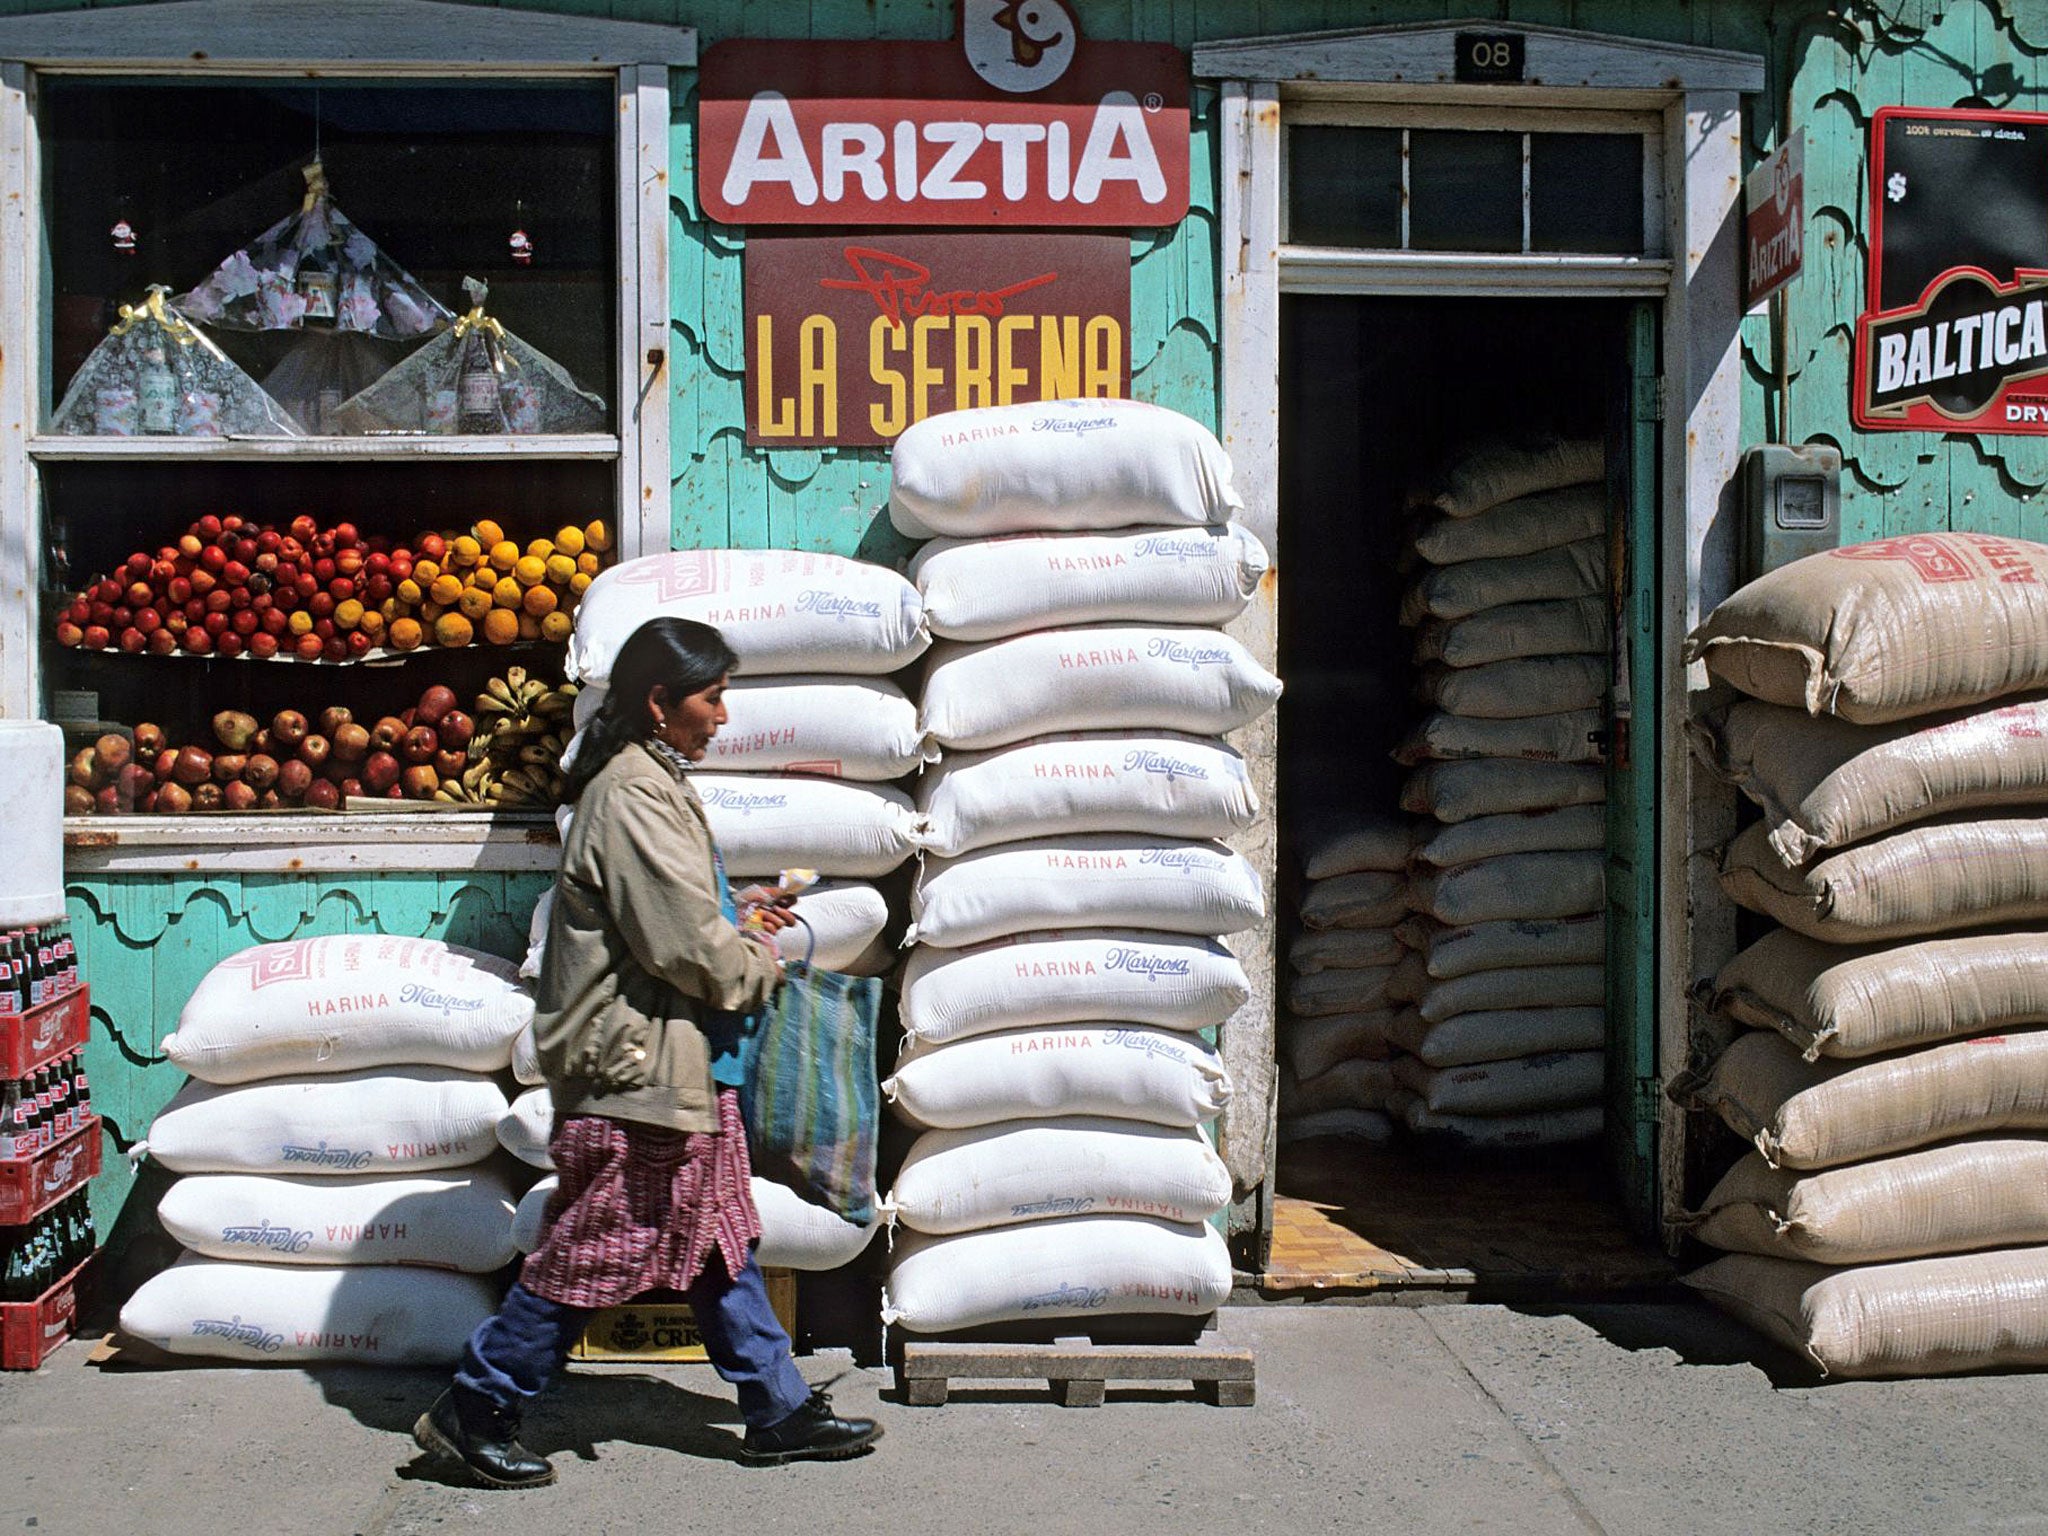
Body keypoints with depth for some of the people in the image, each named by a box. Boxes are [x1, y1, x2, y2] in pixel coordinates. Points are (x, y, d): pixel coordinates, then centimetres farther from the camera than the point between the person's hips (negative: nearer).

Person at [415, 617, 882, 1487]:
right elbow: (686, 947, -22)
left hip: (683, 1064, 11)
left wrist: (742, 927, 10)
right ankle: (472, 1412, 15)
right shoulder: (633, 794, -19)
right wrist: (762, 966, -5)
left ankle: (779, 1412, 23)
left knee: (720, 1241, 14)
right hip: (637, 1066, -10)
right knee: (591, 1252, 1)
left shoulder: (654, 783, 14)